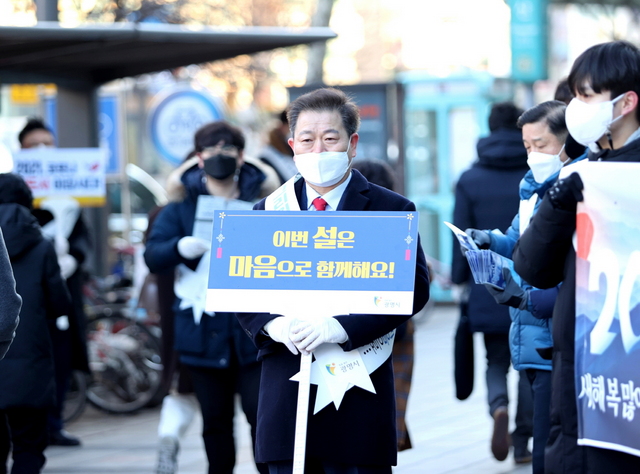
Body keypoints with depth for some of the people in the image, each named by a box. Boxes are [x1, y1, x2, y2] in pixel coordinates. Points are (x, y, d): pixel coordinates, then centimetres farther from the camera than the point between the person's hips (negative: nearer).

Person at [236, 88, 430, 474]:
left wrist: (342, 327, -19)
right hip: (285, 393, 3)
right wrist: (271, 324, -12)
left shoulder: (392, 210, 2)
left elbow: (414, 286, -8)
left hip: (359, 391, -3)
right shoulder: (268, 211, 13)